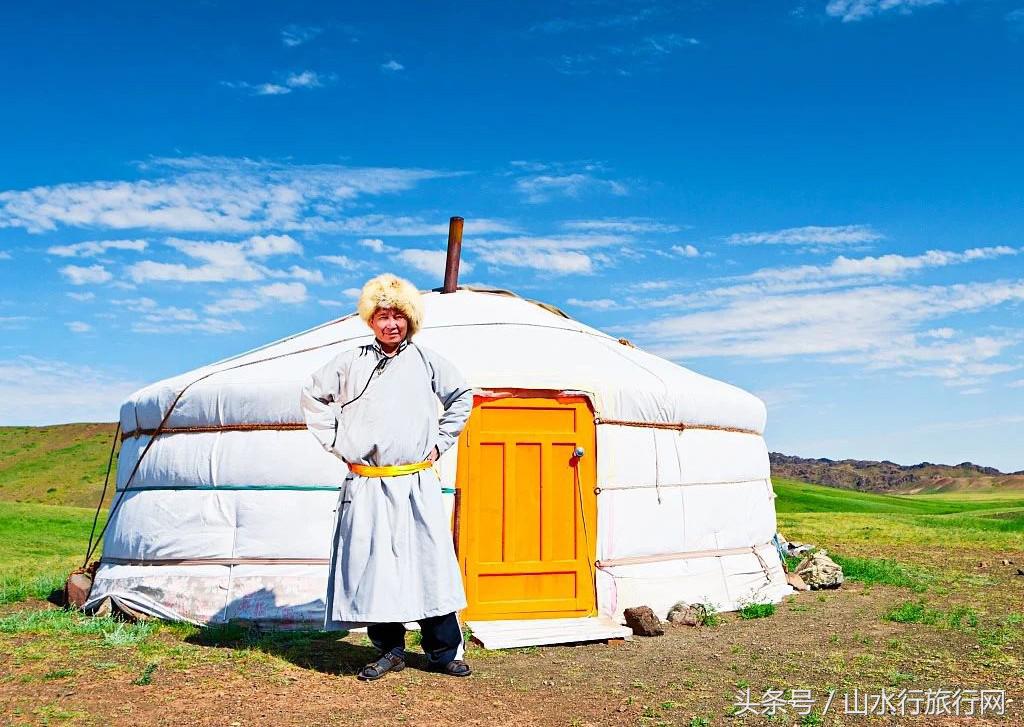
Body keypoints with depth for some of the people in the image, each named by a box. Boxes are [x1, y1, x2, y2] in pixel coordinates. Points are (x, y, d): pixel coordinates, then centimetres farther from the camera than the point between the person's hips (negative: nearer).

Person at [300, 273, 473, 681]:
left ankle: (444, 651, 11)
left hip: (417, 485, 0)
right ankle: (389, 651, 17)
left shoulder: (426, 360, 8)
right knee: (373, 566, 3)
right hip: (366, 487, 0)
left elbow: (462, 396, 19)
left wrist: (440, 441, 11)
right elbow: (313, 397, 15)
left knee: (431, 563, 0)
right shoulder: (350, 362, 6)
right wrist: (337, 442, 6)